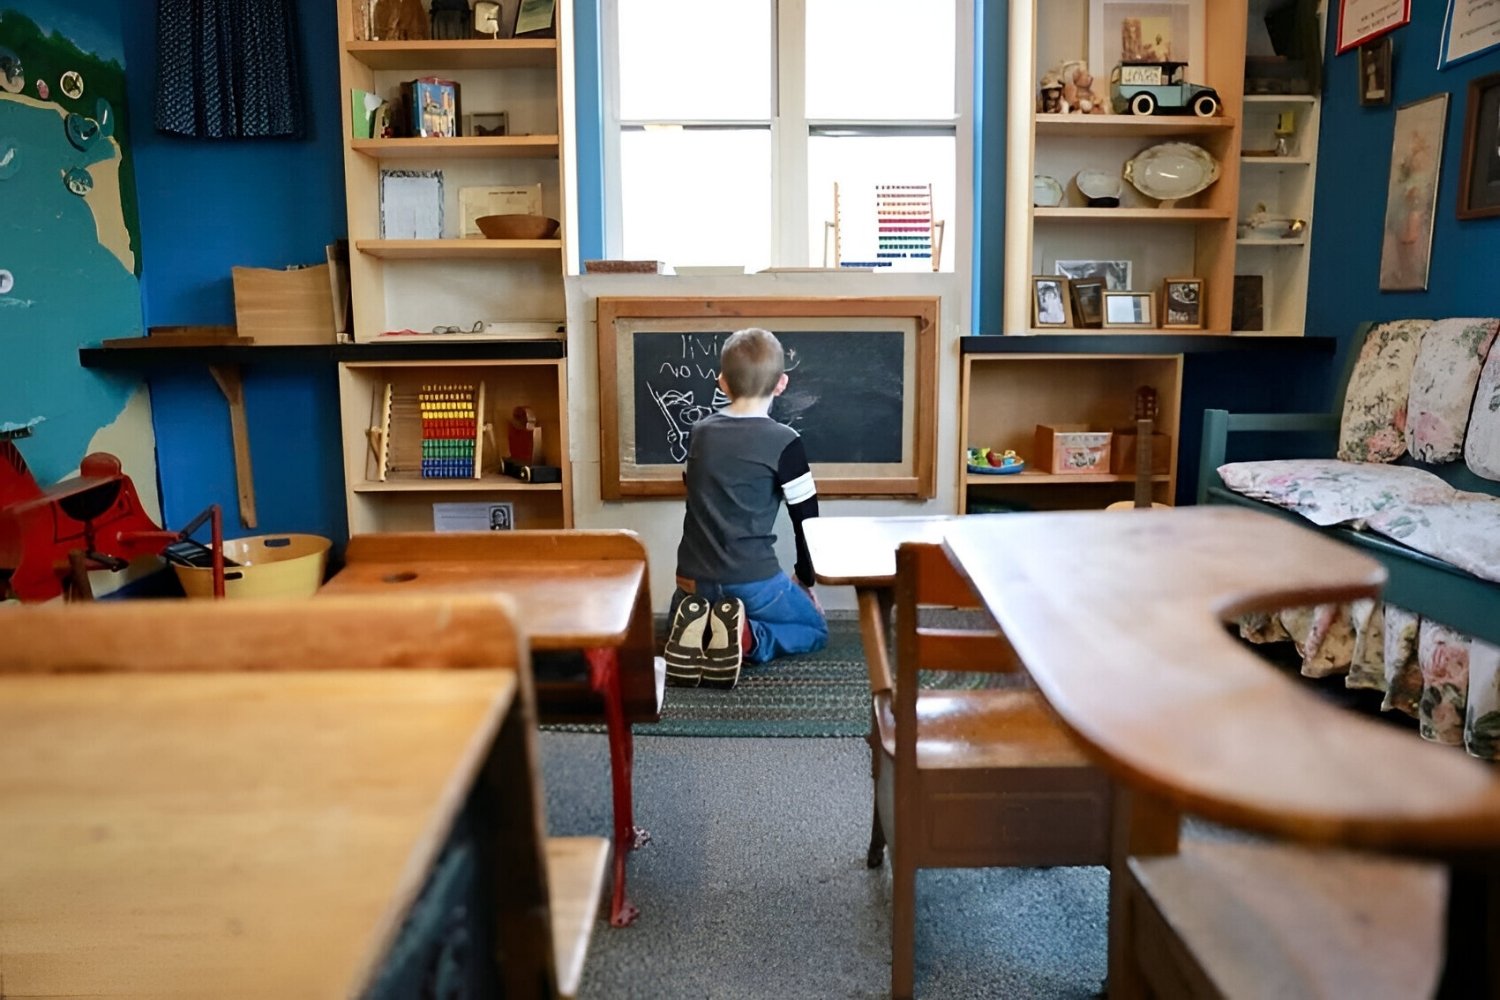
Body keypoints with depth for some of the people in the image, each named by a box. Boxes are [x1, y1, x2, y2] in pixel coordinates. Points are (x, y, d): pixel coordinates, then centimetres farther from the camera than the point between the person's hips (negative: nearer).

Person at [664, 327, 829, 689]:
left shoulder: (700, 432, 4)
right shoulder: (784, 442, -10)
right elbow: (807, 520, -4)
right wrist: (806, 580, 10)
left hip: (694, 579, 4)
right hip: (753, 581, -4)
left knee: (685, 623, 37)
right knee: (816, 630, 23)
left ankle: (697, 631, -1)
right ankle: (746, 637, -7)